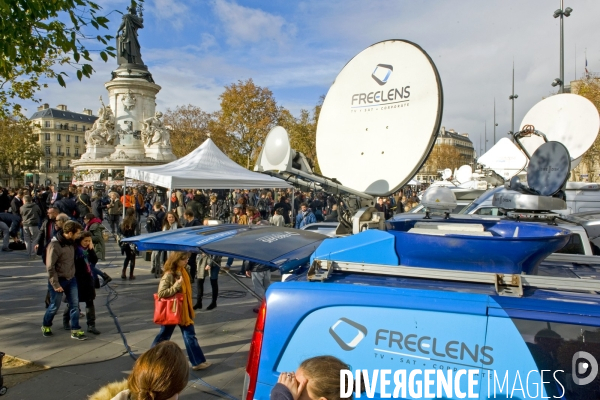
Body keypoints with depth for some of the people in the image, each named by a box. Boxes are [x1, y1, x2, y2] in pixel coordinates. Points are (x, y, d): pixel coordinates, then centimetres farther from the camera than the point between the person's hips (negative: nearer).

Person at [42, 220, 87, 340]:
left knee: (75, 304, 5)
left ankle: (75, 330, 12)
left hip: (71, 279, 6)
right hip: (59, 280, -6)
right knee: (55, 306, 9)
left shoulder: (70, 242, 1)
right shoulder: (55, 245, -22)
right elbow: (50, 267, -20)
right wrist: (55, 284, -18)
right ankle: (46, 326, 35)